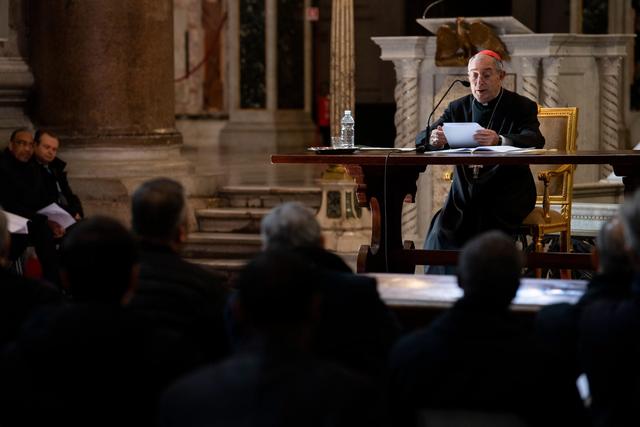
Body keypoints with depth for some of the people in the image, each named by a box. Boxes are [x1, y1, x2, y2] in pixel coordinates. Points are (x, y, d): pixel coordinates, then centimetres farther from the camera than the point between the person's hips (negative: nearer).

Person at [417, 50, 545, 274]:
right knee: (441, 230, -24)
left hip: (506, 194, -3)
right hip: (465, 193, 3)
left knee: (485, 227, -31)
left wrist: (499, 140, -39)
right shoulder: (458, 108, 15)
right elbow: (422, 139, 7)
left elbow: (535, 141, -17)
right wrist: (434, 139, -21)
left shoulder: (522, 107, 3)